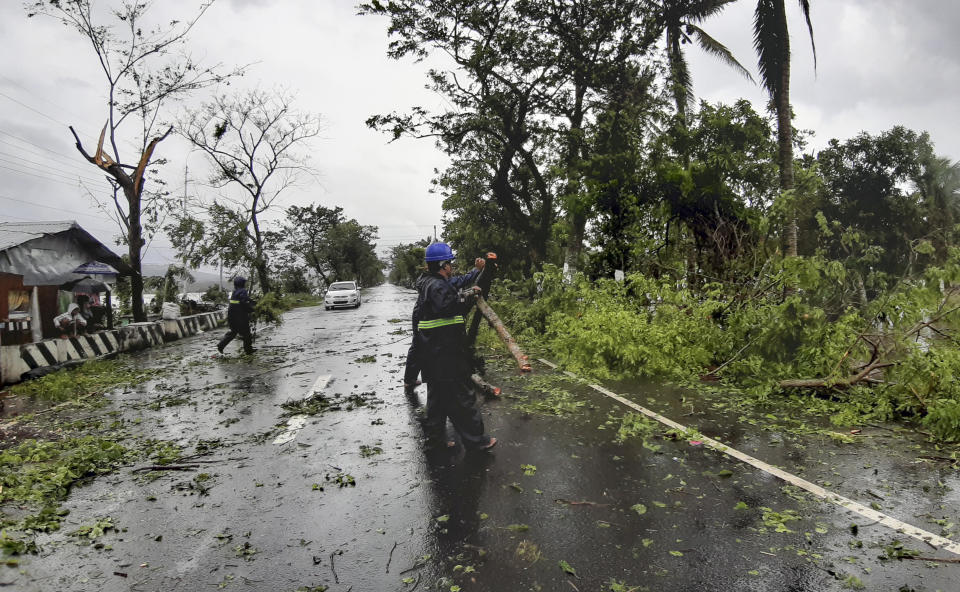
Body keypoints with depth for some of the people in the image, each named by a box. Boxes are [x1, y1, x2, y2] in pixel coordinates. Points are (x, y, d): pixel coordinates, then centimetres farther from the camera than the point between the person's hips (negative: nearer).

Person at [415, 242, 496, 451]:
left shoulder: (428, 284, 17)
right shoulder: (438, 286, -17)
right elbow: (446, 307, -33)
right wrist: (466, 298, -25)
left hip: (432, 353, 11)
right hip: (444, 354, -11)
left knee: (438, 394, 18)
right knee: (460, 395, -3)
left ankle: (435, 437, 28)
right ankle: (475, 439, 6)